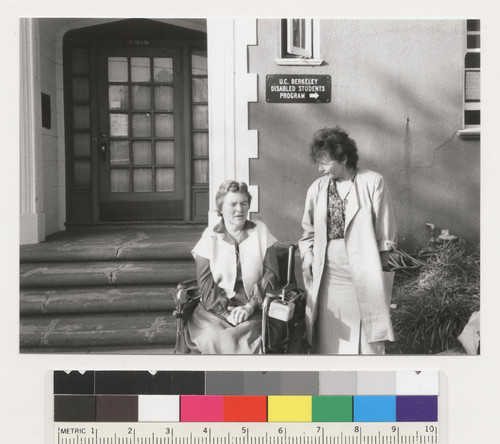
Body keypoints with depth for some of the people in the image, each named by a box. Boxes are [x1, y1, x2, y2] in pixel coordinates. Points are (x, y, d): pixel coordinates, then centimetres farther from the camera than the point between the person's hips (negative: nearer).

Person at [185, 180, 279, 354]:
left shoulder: (260, 232, 10)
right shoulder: (210, 237, 7)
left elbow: (271, 273, 4)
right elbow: (205, 282, 1)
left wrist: (250, 306, -9)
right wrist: (226, 311, -13)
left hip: (253, 310, 0)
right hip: (215, 310, 0)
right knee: (214, 338, -28)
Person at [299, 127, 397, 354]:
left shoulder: (373, 182, -4)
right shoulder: (317, 188, 7)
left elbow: (385, 230, -2)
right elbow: (308, 230, 15)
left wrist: (381, 267, -3)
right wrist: (307, 254, 0)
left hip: (364, 272, -3)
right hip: (328, 274, 3)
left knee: (368, 332, 4)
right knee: (328, 335, 6)